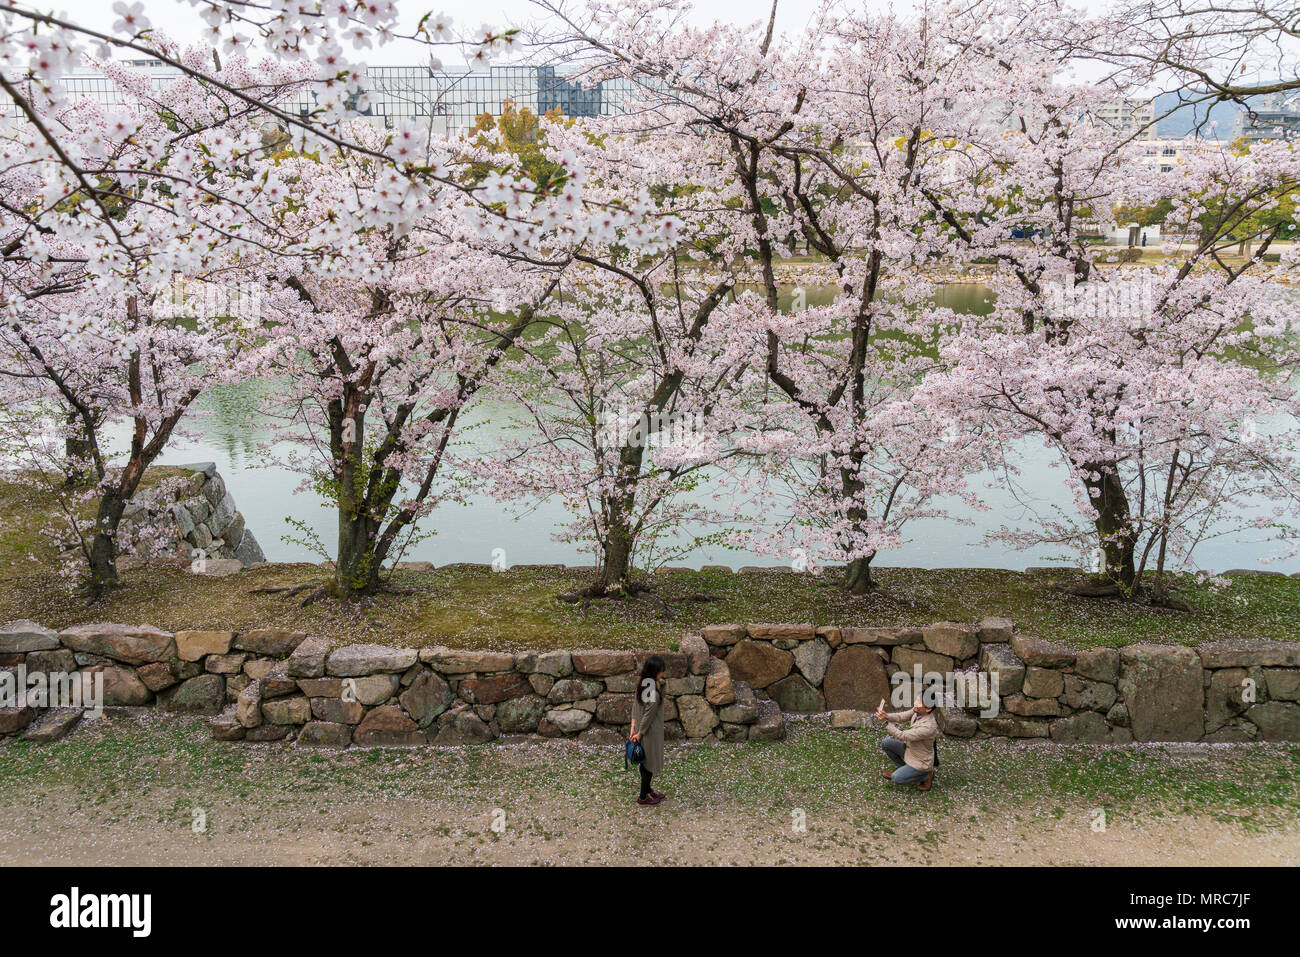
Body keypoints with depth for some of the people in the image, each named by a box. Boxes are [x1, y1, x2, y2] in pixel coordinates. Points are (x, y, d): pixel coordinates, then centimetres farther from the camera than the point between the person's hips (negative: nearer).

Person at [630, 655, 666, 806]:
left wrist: (634, 727, 3)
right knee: (649, 764, 10)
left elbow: (635, 705, 2)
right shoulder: (654, 693, -32)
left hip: (642, 730, 8)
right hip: (651, 732, -8)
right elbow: (648, 716, -24)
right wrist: (639, 734, -12)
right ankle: (643, 798, 25)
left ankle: (647, 790, 42)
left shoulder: (642, 684, -5)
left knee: (645, 763, 24)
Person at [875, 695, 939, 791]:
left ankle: (927, 775, 7)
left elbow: (902, 736, -34)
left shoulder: (928, 727, -38)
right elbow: (901, 716, -13)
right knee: (885, 743, 0)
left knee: (896, 778, -14)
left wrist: (886, 721, -37)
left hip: (921, 762, -8)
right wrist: (887, 716, -33)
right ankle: (901, 767, 20)